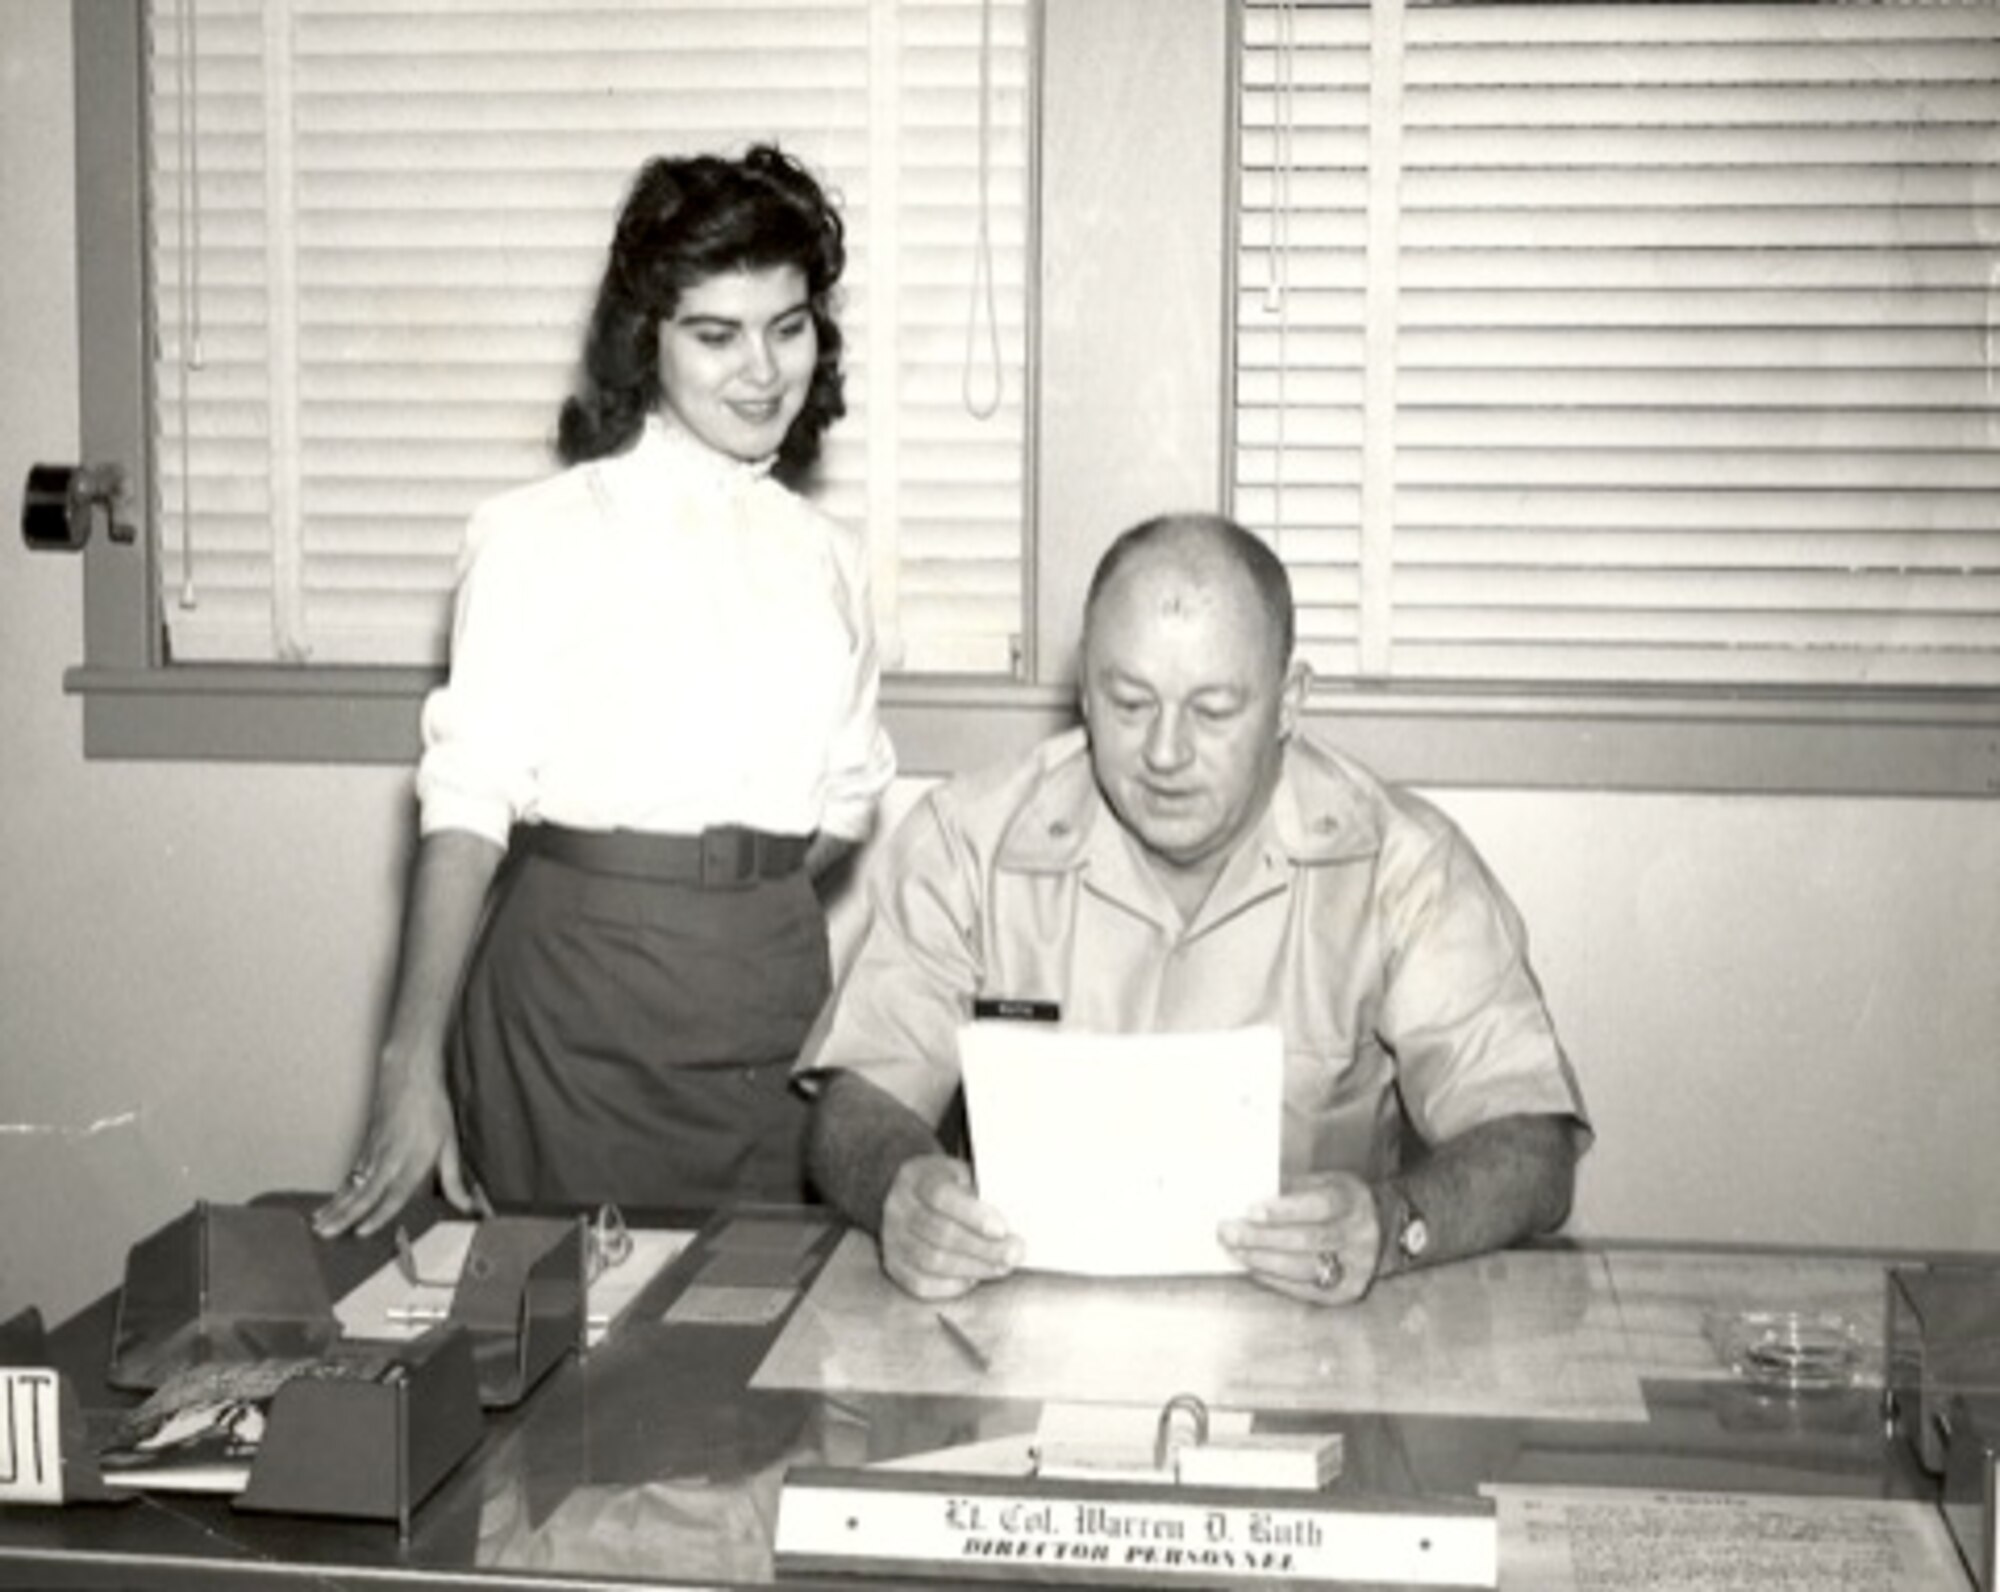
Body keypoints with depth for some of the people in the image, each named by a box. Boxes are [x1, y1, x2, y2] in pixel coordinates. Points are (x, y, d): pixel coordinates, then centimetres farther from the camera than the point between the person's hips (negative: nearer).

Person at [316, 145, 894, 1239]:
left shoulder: (827, 558, 11)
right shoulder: (547, 533, -5)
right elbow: (467, 803, -11)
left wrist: (746, 905, -1)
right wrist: (412, 1065, -18)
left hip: (775, 1013, 5)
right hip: (579, 1017, -4)